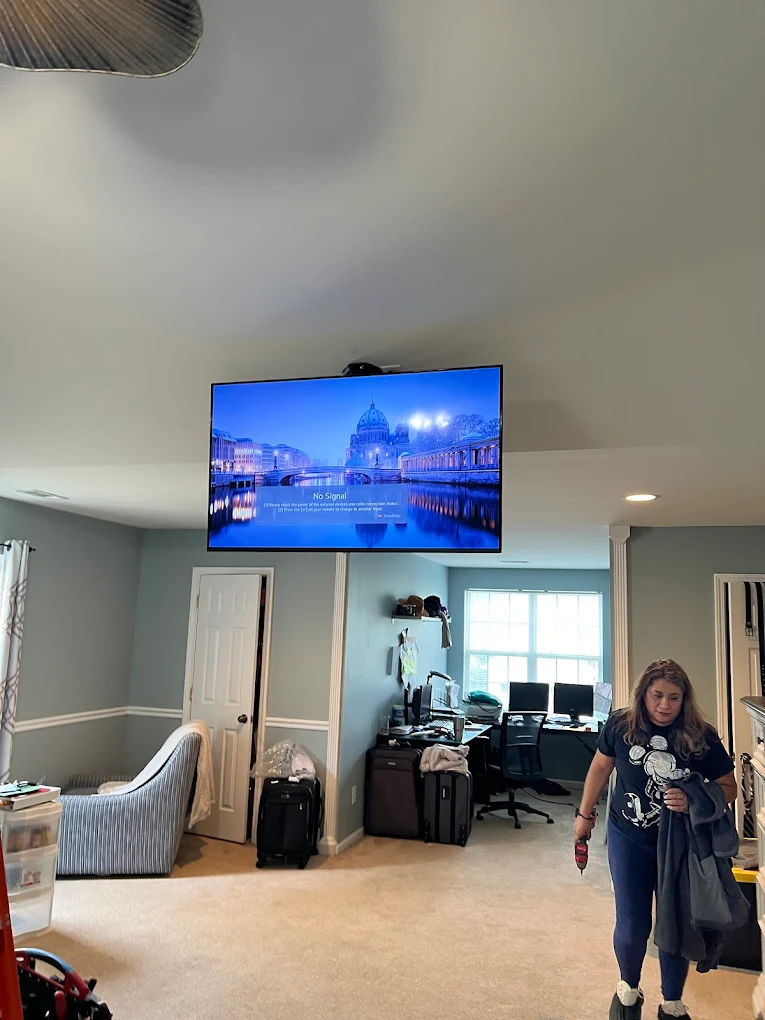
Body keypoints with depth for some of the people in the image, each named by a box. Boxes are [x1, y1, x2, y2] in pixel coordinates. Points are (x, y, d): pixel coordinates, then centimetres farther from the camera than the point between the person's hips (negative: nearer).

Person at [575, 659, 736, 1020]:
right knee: (632, 927, 5)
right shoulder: (621, 726, -13)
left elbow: (728, 787, -7)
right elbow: (601, 766, 3)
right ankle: (628, 988, 37)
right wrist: (585, 813, 10)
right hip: (629, 840, 0)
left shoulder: (701, 737, -16)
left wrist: (693, 801, -27)